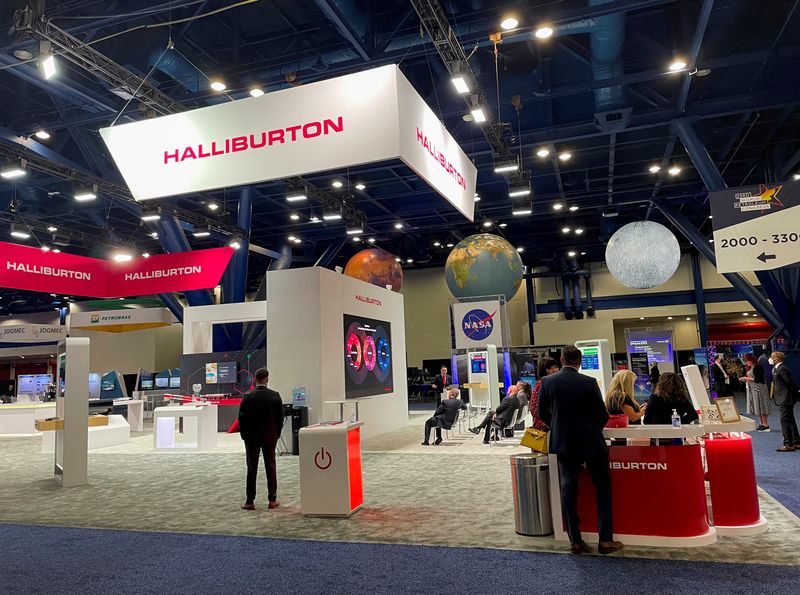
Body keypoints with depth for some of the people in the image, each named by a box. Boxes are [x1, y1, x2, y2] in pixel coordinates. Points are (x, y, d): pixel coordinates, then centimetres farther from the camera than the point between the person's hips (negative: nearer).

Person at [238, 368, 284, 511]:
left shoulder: (247, 397, -9)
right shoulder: (275, 396, -5)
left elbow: (242, 418, -6)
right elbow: (280, 417, -1)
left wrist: (244, 435, 7)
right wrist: (276, 434, 9)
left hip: (251, 437, -1)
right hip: (270, 437, 1)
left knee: (251, 469, 5)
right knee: (271, 467, 8)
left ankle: (250, 501, 7)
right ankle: (272, 500, 11)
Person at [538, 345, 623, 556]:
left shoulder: (547, 382, -6)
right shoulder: (589, 382, -13)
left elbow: (542, 413, 3)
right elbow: (602, 415, -5)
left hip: (563, 443, 3)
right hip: (591, 443, -2)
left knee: (568, 489, 9)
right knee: (603, 486, 11)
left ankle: (575, 541, 13)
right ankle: (605, 539, 10)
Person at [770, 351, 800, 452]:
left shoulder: (782, 369, -18)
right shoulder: (777, 369, 12)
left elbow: (792, 384, -18)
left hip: (785, 400, -11)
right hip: (784, 400, 11)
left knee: (785, 421, -6)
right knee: (790, 421, 16)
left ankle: (788, 445, -1)